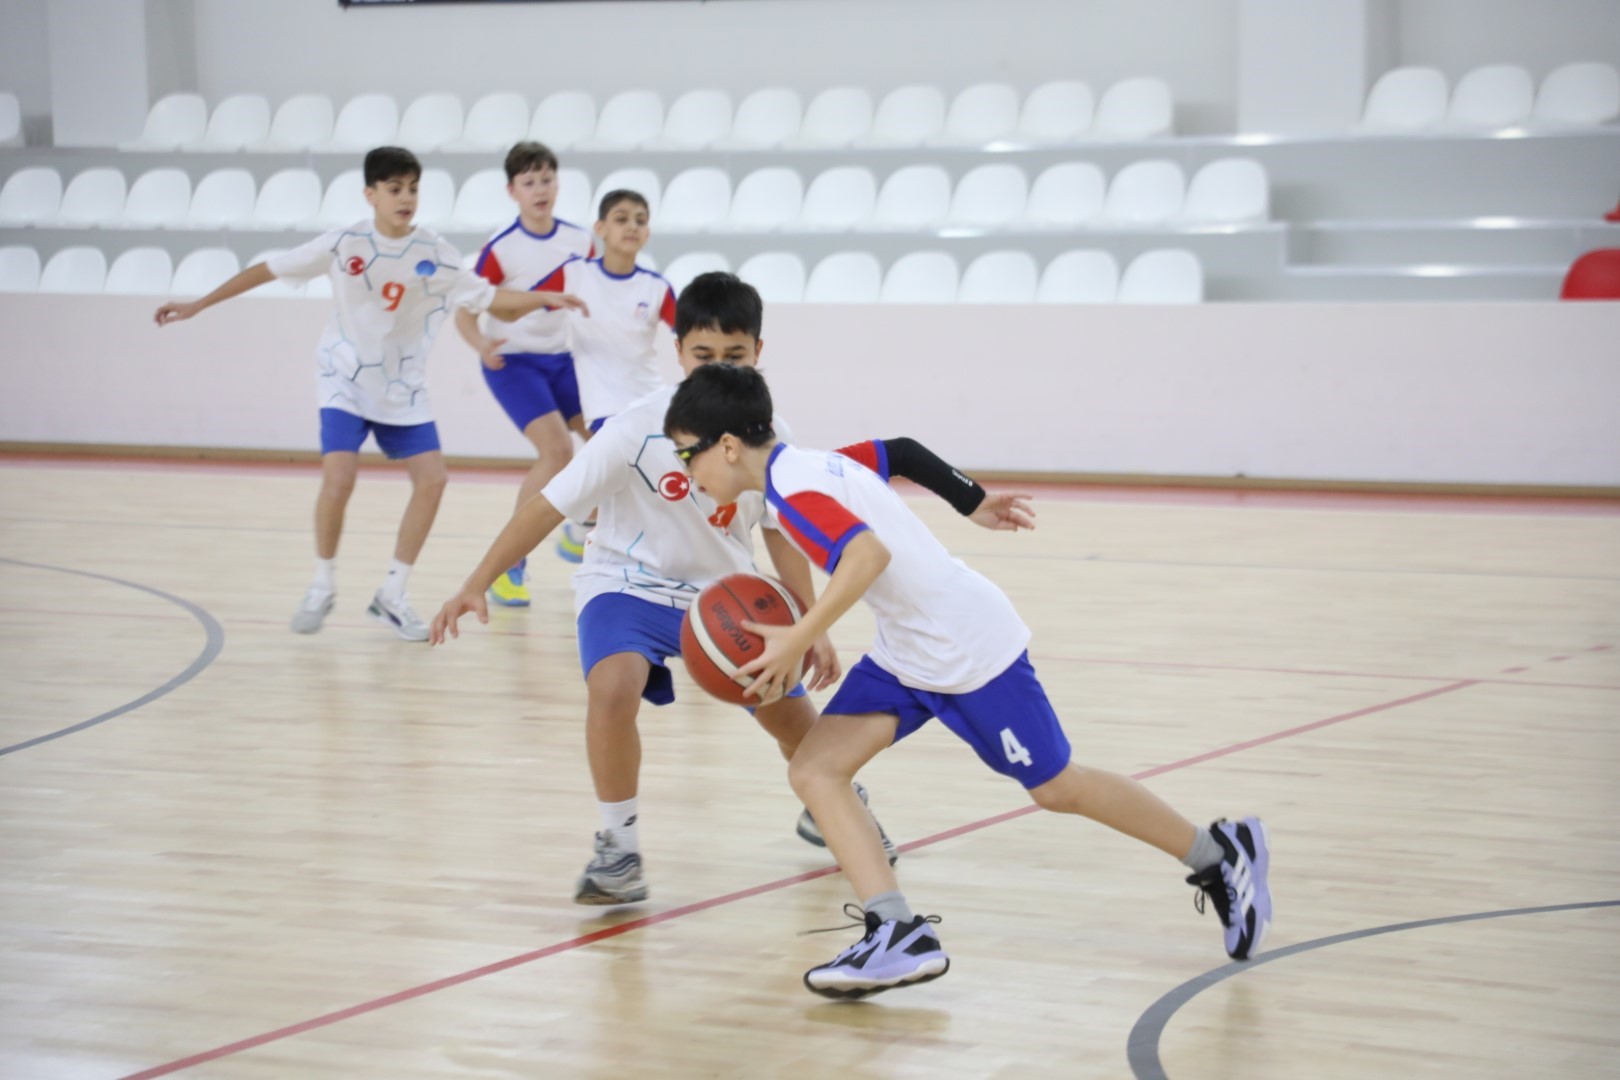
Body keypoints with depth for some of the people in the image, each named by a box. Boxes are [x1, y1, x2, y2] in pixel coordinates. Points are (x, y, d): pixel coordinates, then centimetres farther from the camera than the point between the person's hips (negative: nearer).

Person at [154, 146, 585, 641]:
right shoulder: (344, 244, -13)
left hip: (403, 388, 3)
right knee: (339, 478, -21)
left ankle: (392, 595, 5)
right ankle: (323, 587, 2)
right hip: (345, 381, -3)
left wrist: (544, 298, -17)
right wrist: (198, 305, -4)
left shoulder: (433, 253, -8)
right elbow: (268, 269, -6)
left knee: (432, 478, -8)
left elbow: (487, 297, -2)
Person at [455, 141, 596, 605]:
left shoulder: (580, 241, -2)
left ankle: (578, 533, 28)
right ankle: (509, 563, -13)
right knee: (557, 449, -22)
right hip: (514, 360, -5)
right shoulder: (501, 249, -14)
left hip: (563, 358, 6)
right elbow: (465, 313, -12)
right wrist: (482, 345, -32)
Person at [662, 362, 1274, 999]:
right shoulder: (805, 465, 5)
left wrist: (798, 640, -37)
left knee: (1056, 788, 4)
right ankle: (898, 934, -11)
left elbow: (868, 553, -38)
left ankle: (1219, 856, 22)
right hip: (904, 655, 10)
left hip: (970, 646, -10)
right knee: (814, 772, -5)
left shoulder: (790, 488, -23)